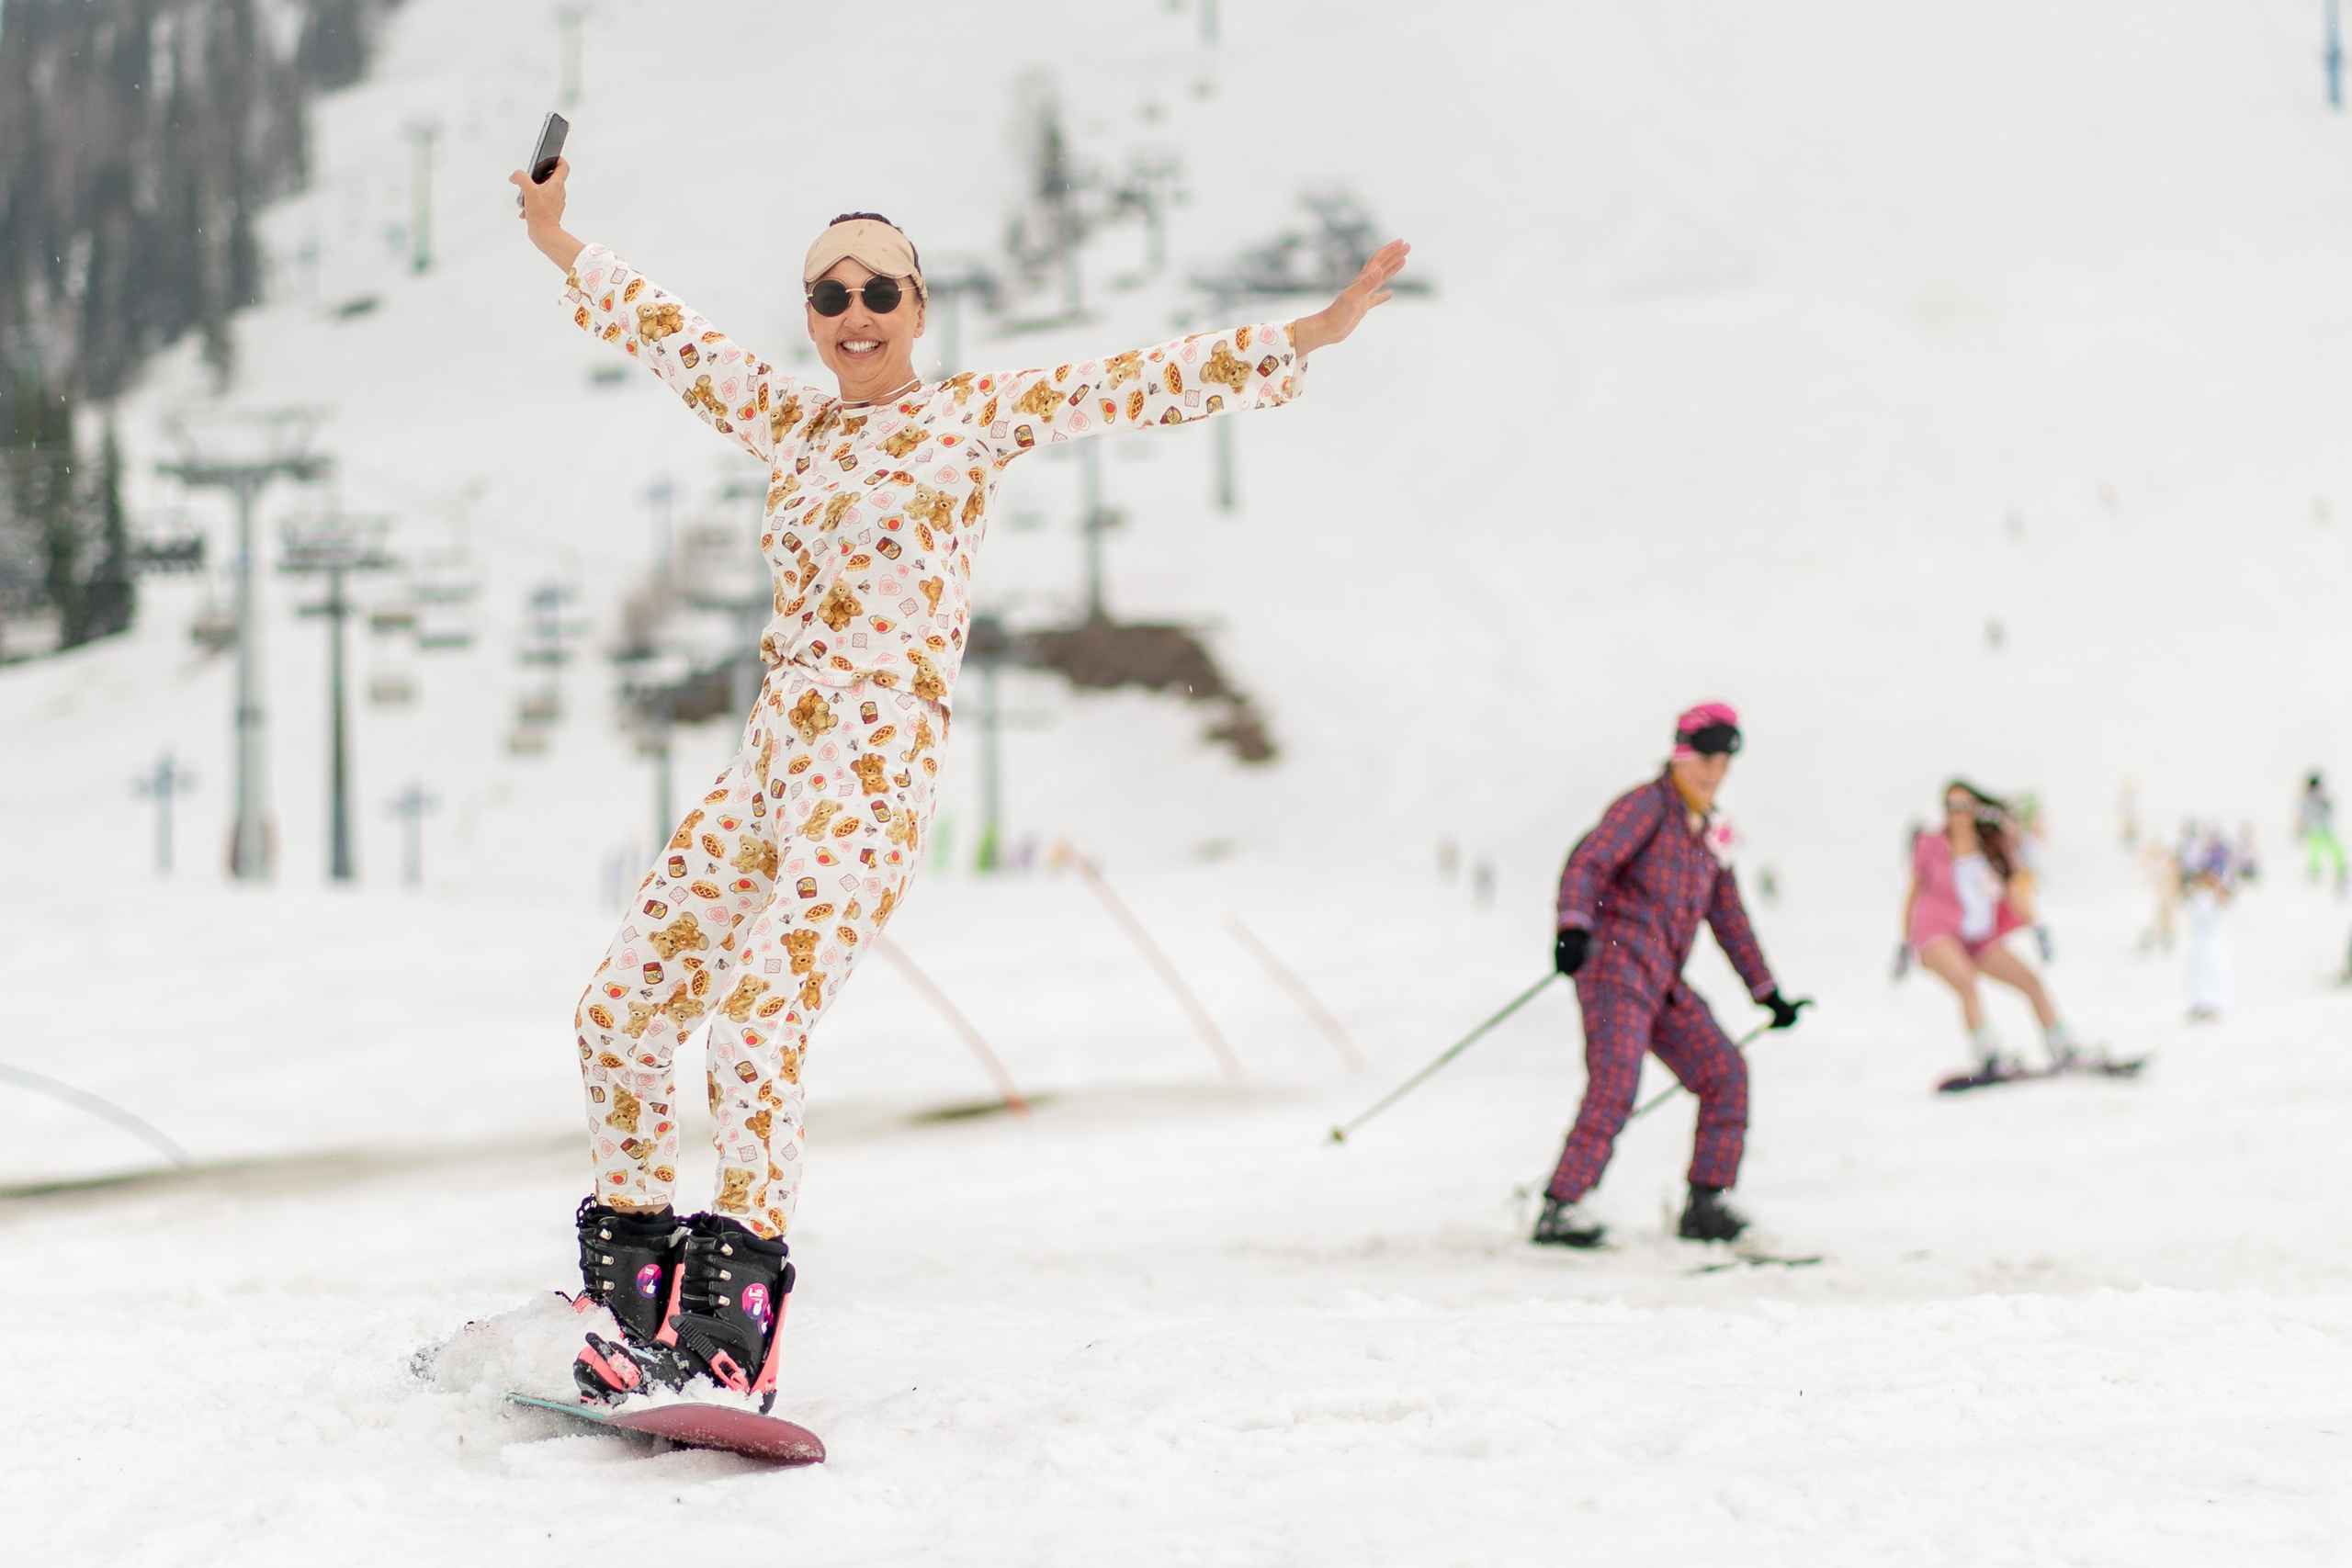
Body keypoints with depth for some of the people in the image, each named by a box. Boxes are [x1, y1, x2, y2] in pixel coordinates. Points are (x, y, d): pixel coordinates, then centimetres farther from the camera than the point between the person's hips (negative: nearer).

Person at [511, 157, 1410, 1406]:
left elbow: (1144, 383, -3)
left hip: (873, 774, -7)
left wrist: (1319, 329, -10)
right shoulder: (787, 423, 19)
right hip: (769, 762, 7)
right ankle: (628, 1282, 16)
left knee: (755, 1023, -21)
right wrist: (556, 239, 37)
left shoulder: (974, 416, 3)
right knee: (620, 1008, 4)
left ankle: (729, 1331, -19)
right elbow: (665, 332, 30)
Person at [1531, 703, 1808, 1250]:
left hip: (1664, 984, 8)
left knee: (1725, 1071, 2)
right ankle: (1559, 1210, -23)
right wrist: (1574, 927, -34)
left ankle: (1705, 1204, 4)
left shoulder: (1708, 832, 21)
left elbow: (1729, 917, 29)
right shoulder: (1647, 806, -3)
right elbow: (1587, 864, -16)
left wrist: (1769, 994, 31)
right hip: (1617, 968, -8)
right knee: (1615, 1086, -20)